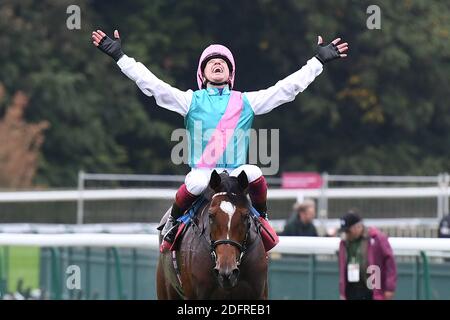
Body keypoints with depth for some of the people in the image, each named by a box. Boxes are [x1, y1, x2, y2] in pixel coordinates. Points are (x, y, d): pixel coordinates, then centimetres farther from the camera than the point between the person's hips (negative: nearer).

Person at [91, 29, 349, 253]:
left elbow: (289, 87, 15)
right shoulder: (191, 101, 12)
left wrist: (318, 61, 13)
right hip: (202, 171, -1)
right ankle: (175, 219, -5)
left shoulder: (247, 102, 15)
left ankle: (262, 217, -1)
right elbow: (151, 83, 5)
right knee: (196, 182, -36)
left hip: (236, 172, 1)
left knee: (253, 174, -32)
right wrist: (120, 57, -2)